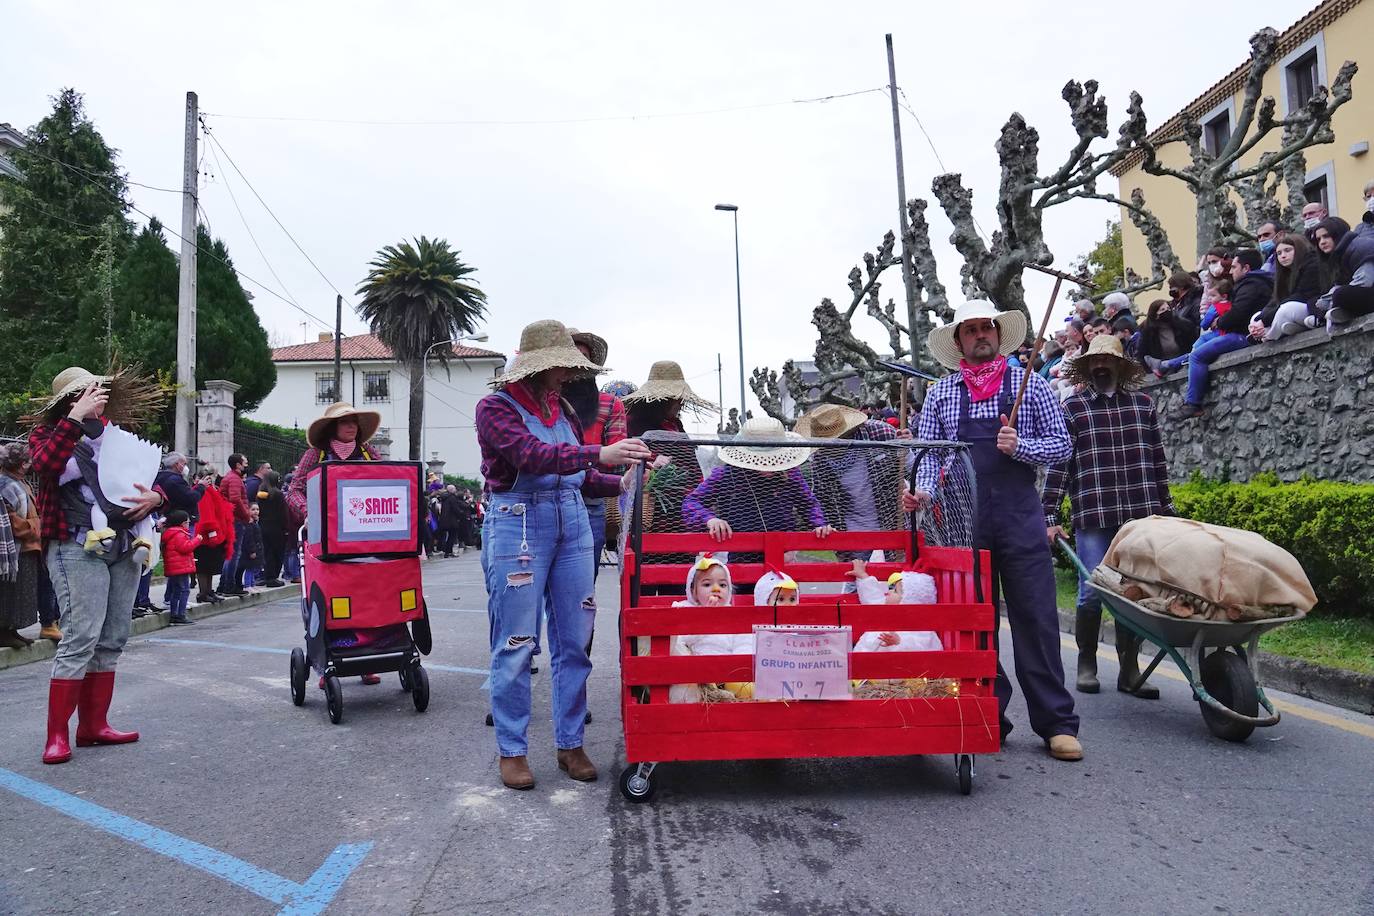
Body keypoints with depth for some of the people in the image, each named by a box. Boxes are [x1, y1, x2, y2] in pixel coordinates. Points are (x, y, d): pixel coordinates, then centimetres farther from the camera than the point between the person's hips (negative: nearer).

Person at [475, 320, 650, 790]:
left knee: (574, 640, 7)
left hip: (572, 521, 6)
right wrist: (600, 454, -32)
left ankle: (570, 743, 20)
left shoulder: (564, 409, 14)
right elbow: (531, 455, -22)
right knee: (516, 643, 0)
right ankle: (511, 749, 15)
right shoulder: (496, 407, -4)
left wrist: (619, 483, 2)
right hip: (517, 522, -5)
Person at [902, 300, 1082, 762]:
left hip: (1020, 517, -1)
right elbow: (928, 451, 7)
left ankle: (1056, 723, 7)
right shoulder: (941, 393, 11)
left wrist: (1019, 446, -12)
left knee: (1036, 618, -2)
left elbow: (1062, 445, 6)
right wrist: (923, 490, -12)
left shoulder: (1030, 385, 8)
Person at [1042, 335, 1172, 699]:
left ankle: (1129, 670, 18)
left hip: (1141, 517, 3)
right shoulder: (1072, 408, 3)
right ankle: (1087, 664, 18)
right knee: (1092, 593, 0)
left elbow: (1158, 462, 16)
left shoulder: (1143, 405, 13)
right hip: (1092, 518, -3)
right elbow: (1058, 463, -2)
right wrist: (1050, 517, -8)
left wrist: (1166, 511, 13)